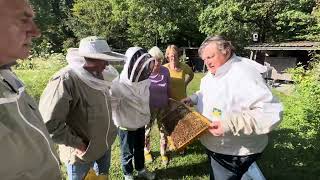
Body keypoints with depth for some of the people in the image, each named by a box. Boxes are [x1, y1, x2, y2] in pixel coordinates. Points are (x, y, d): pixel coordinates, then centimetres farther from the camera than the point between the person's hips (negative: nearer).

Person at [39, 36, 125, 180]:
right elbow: (48, 123, -30)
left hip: (105, 145, 7)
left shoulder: (98, 75, -3)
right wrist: (77, 143, -21)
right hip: (82, 152, -6)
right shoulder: (65, 80, -28)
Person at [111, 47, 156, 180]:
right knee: (127, 153, 18)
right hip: (126, 125, -6)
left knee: (140, 149, 26)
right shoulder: (118, 85, -30)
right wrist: (120, 121, -13)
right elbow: (111, 107, -21)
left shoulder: (144, 80, -9)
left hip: (141, 122, 6)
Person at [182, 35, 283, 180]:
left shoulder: (244, 75, -28)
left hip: (233, 153, -9)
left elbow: (271, 113, -34)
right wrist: (192, 99, 5)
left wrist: (231, 124, -42)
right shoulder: (211, 74, 3)